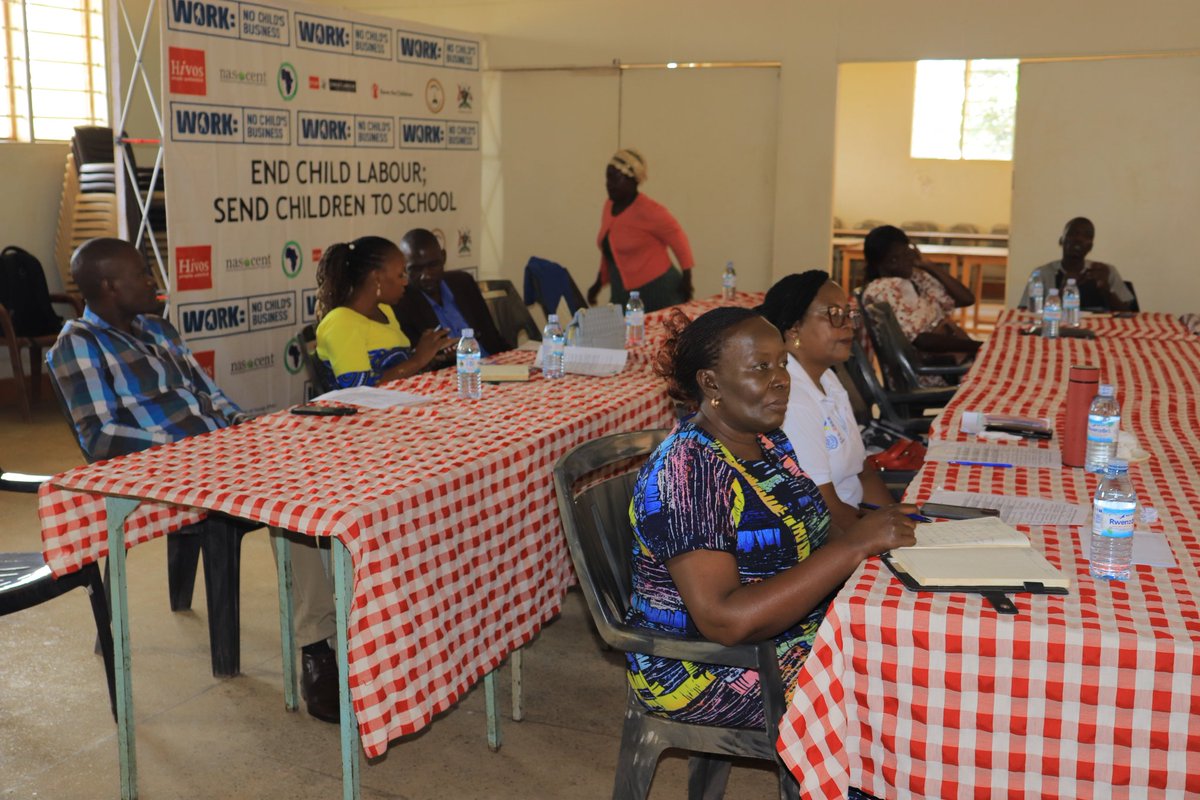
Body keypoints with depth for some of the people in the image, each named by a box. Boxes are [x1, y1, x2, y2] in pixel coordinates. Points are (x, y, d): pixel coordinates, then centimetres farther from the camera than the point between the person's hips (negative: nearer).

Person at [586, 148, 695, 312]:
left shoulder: (647, 211, -14)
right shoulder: (609, 205, 7)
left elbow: (678, 240, -8)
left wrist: (686, 279, -8)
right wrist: (599, 283, 21)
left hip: (657, 291, -7)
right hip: (622, 294, 7)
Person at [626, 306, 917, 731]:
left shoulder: (769, 440, 5)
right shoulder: (685, 472, -23)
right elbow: (725, 620, -29)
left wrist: (875, 532, -9)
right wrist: (854, 546, -29)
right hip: (705, 670, -8)